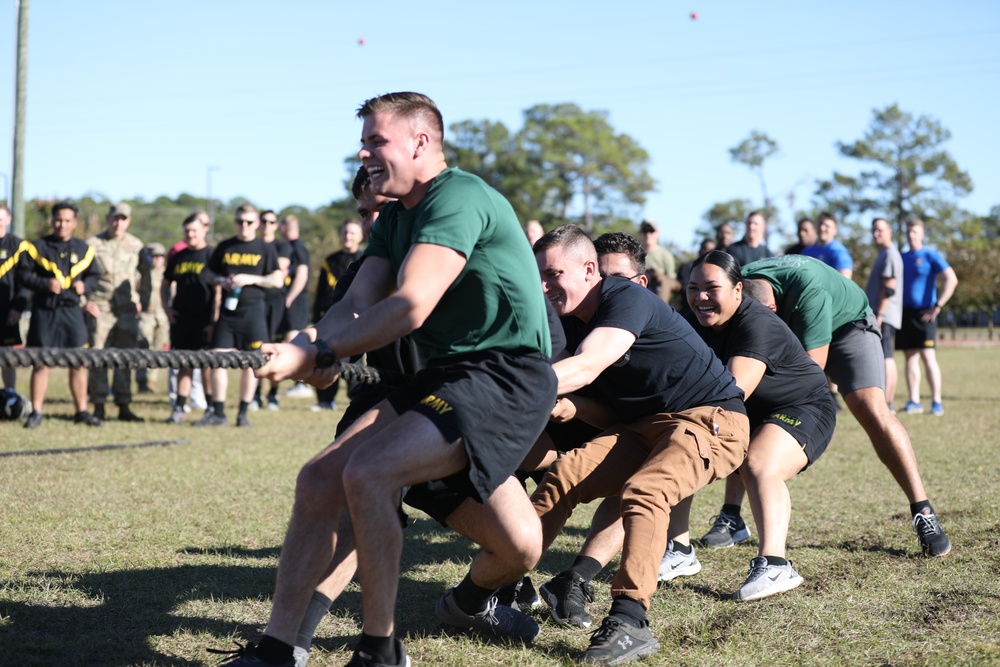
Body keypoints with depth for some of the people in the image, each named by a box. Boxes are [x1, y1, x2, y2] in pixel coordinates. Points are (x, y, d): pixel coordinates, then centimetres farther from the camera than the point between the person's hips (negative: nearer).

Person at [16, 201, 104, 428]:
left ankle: (82, 411, 14)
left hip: (72, 311, 2)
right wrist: (45, 284, -16)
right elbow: (23, 274, -2)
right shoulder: (37, 247, 0)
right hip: (44, 311, -2)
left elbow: (93, 275, 16)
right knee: (41, 362, 1)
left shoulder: (83, 249, 8)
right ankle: (36, 412, 9)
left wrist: (85, 285, -5)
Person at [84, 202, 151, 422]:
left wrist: (141, 301, 8)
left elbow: (145, 276, 17)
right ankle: (98, 406, 4)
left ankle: (123, 406, 9)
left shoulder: (136, 246, 9)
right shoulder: (92, 245, 2)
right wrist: (85, 302, -3)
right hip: (99, 309, -2)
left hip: (127, 311, 2)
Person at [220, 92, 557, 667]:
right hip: (447, 377, 9)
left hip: (506, 377, -9)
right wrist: (314, 349, -17)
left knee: (367, 472, -24)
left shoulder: (457, 198, -14)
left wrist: (315, 352, -23)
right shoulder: (396, 218, 16)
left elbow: (410, 308, -25)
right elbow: (355, 305, 5)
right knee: (320, 479, -2)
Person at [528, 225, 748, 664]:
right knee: (564, 474, -13)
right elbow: (609, 411, 8)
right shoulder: (572, 324, 7)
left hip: (712, 419, -8)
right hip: (641, 428, 8)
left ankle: (629, 621, -41)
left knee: (643, 492, -33)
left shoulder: (627, 299, -18)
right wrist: (570, 409, -15)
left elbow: (588, 367, -35)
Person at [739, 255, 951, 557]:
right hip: (787, 335, 5)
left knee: (872, 409, -25)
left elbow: (812, 366, -36)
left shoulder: (808, 289, -42)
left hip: (845, 324, -5)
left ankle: (923, 514, -17)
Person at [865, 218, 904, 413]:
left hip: (884, 315, -10)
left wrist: (879, 314, -21)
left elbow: (889, 288, -18)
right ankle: (888, 402, 13)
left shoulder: (890, 254, -10)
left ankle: (885, 404, -15)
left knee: (885, 358, -12)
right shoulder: (883, 254, 21)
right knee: (887, 358, 10)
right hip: (881, 315, 10)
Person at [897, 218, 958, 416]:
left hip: (924, 313, -5)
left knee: (927, 356, -10)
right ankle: (914, 401, 8)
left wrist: (938, 306, -15)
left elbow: (951, 280, -12)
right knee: (910, 357, 5)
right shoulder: (901, 258, 14)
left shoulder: (931, 256, -3)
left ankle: (936, 402, -7)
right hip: (905, 312, 6)